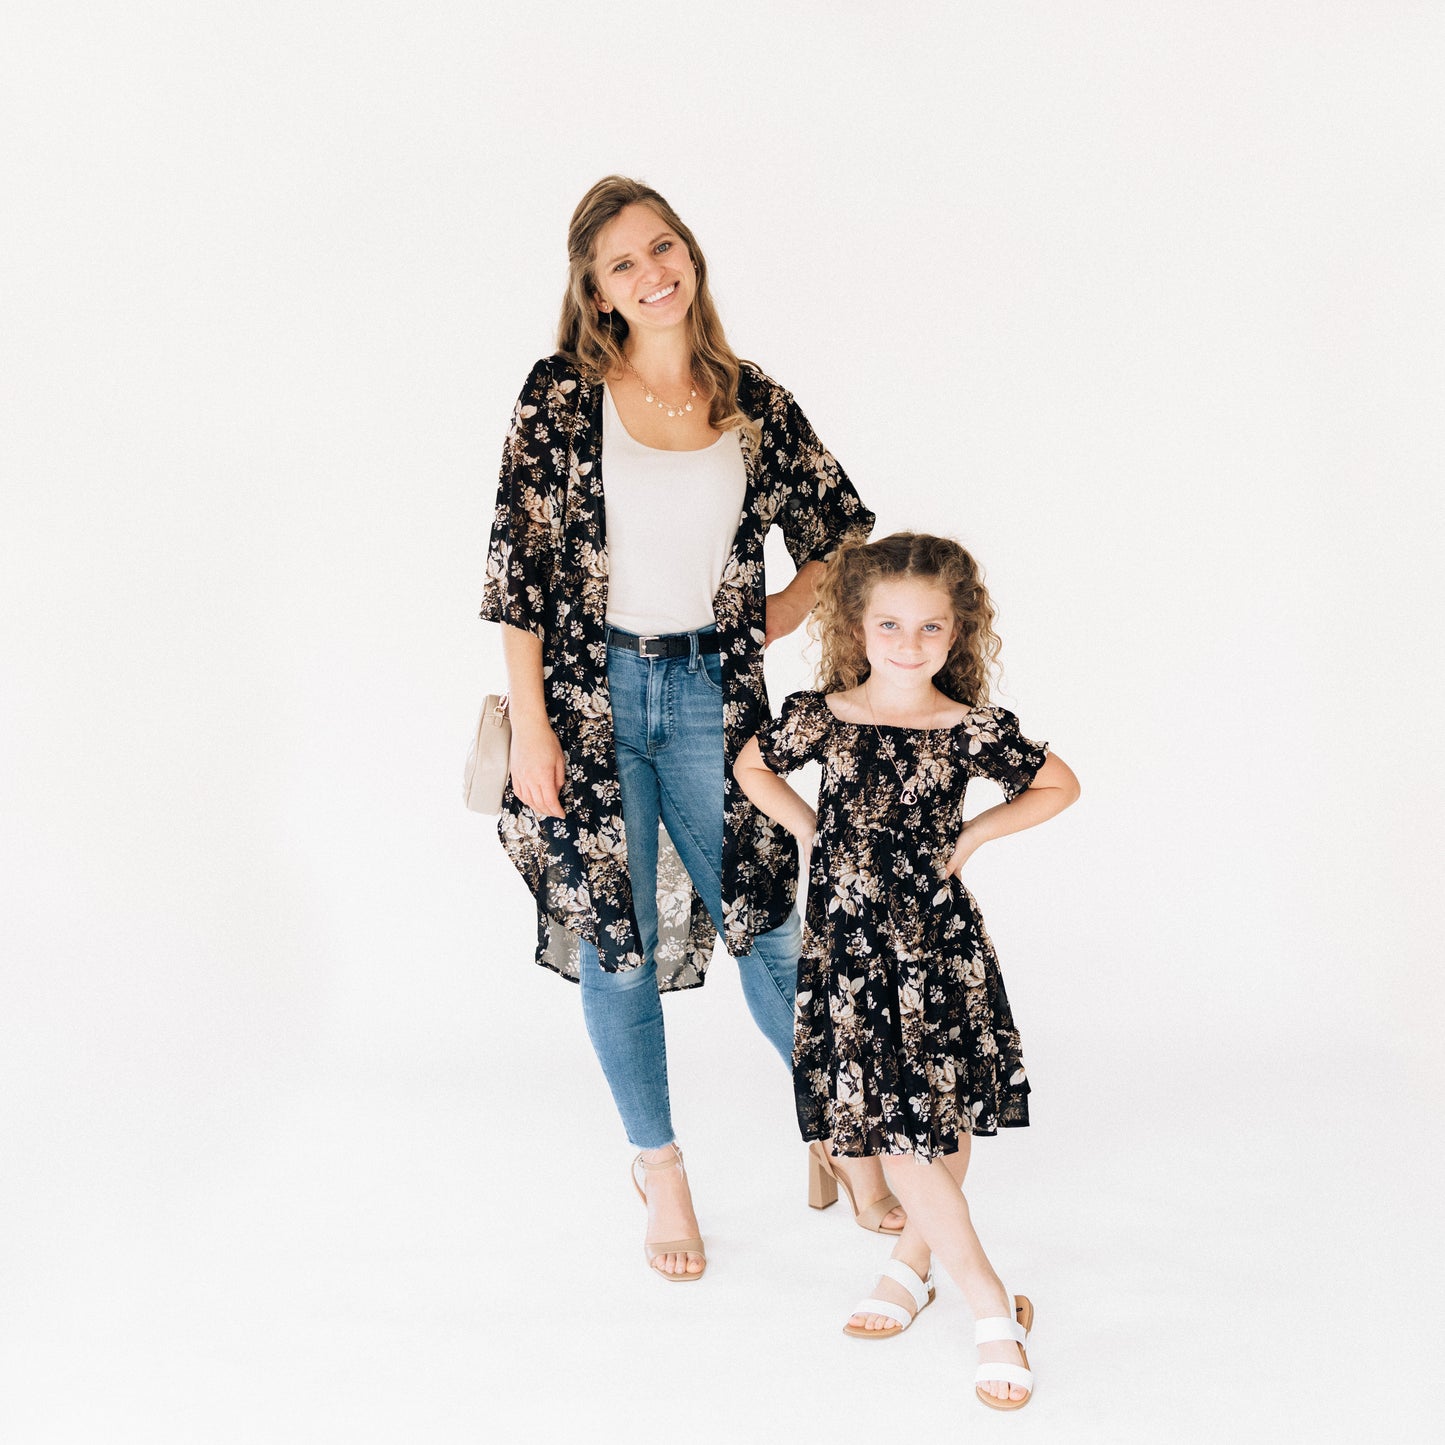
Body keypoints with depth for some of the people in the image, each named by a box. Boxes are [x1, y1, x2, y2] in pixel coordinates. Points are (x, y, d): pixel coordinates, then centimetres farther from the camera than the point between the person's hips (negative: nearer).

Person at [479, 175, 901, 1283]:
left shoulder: (757, 406, 2)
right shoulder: (562, 395, -4)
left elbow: (846, 535, 14)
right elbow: (519, 564, -6)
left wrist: (771, 621, 3)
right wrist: (531, 725, -10)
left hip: (712, 696, 1)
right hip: (590, 696, -1)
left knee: (768, 928, 5)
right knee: (614, 945, 8)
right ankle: (660, 1165, 27)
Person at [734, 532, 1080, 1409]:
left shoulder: (973, 731, -6)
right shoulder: (821, 717, -3)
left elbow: (1061, 786, 9)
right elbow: (754, 766, 17)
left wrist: (974, 835, 1)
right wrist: (811, 832, 5)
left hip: (940, 946, 0)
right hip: (849, 944, 1)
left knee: (945, 1119, 7)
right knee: (890, 1123, -3)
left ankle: (914, 1261, 34)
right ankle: (993, 1308, 7)